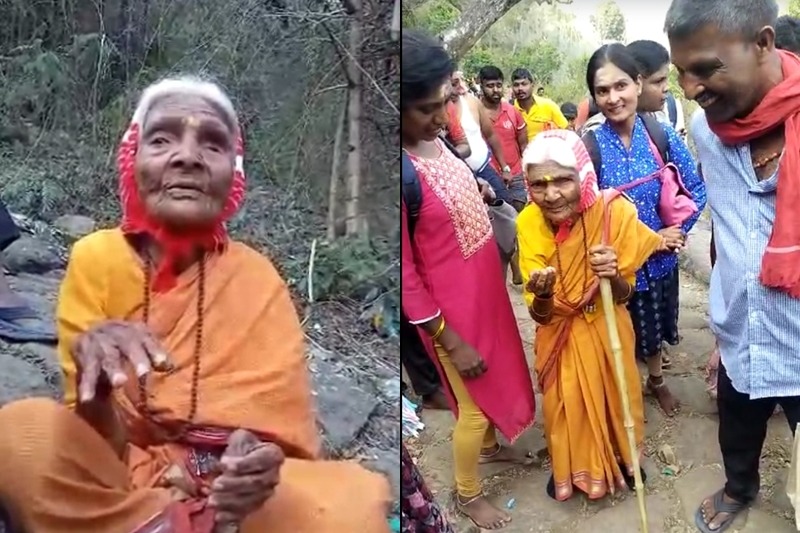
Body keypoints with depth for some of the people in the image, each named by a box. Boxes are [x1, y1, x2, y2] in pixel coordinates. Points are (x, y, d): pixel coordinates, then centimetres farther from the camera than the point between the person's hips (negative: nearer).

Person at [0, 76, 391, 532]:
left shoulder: (257, 278, -2)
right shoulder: (96, 258, -4)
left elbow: (287, 435, -6)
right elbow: (99, 444, -9)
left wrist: (255, 463, -30)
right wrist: (97, 378, -32)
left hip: (226, 496, 0)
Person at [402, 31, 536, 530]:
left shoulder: (434, 139, -5)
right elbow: (405, 275, -24)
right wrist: (451, 341, -18)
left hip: (485, 290, 8)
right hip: (452, 308, -8)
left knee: (495, 380, 27)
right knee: (473, 403, 11)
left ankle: (490, 446, 55)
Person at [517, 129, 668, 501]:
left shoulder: (615, 212, -26)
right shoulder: (528, 222, -22)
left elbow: (625, 295, -15)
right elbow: (539, 315, -19)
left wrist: (612, 276, -39)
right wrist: (542, 294, -43)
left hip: (606, 330, 0)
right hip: (559, 334, 0)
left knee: (616, 396, 18)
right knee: (564, 405, 14)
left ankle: (623, 457, 48)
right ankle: (568, 467, 43)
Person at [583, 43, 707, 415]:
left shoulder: (662, 135, -9)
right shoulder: (588, 146, -17)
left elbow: (696, 188, 0)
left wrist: (678, 231, -11)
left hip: (661, 257, 3)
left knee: (655, 326, 24)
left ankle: (656, 380, 51)